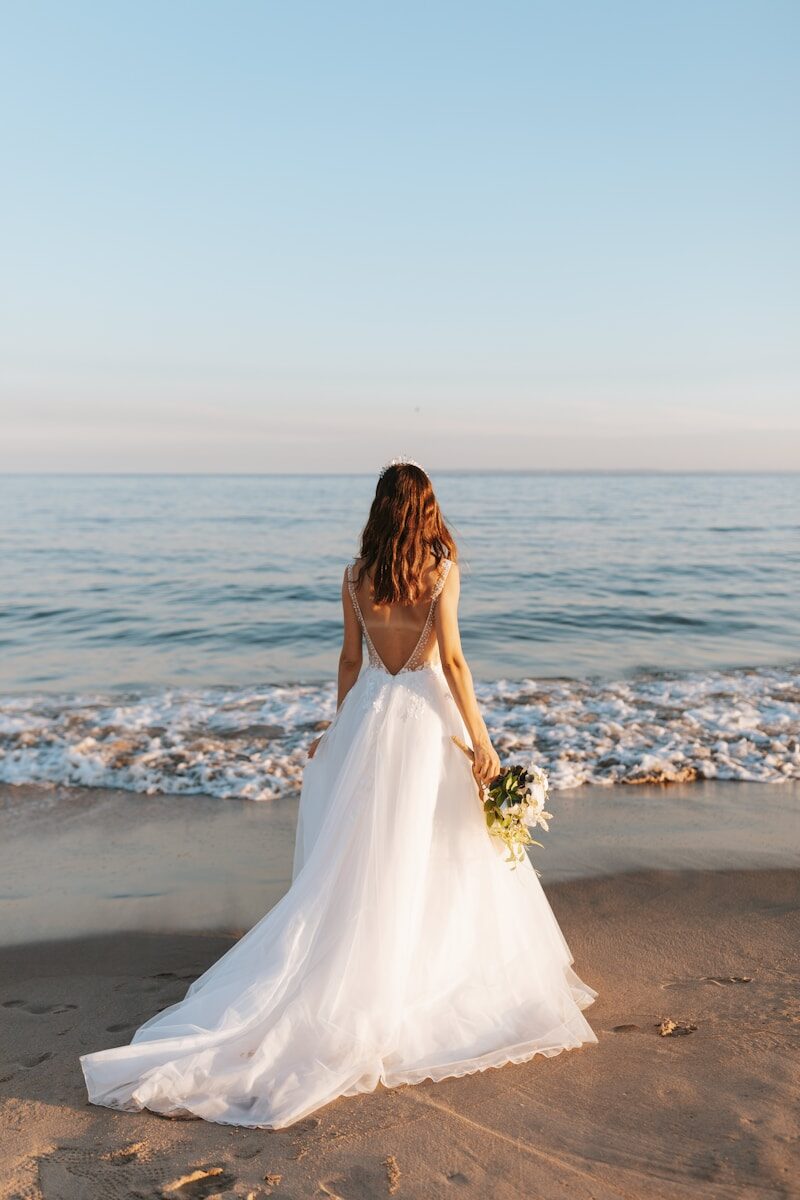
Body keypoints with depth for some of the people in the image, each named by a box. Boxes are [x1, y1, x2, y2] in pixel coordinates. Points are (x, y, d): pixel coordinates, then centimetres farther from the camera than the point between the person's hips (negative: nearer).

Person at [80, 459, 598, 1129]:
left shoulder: (355, 575, 2)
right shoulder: (442, 571, -8)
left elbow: (350, 660, 7)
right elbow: (451, 659, -13)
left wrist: (341, 728, 19)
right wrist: (481, 740, -9)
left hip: (369, 712, 4)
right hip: (426, 715, -3)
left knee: (360, 856, 13)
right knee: (434, 854, 10)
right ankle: (432, 968, 22)